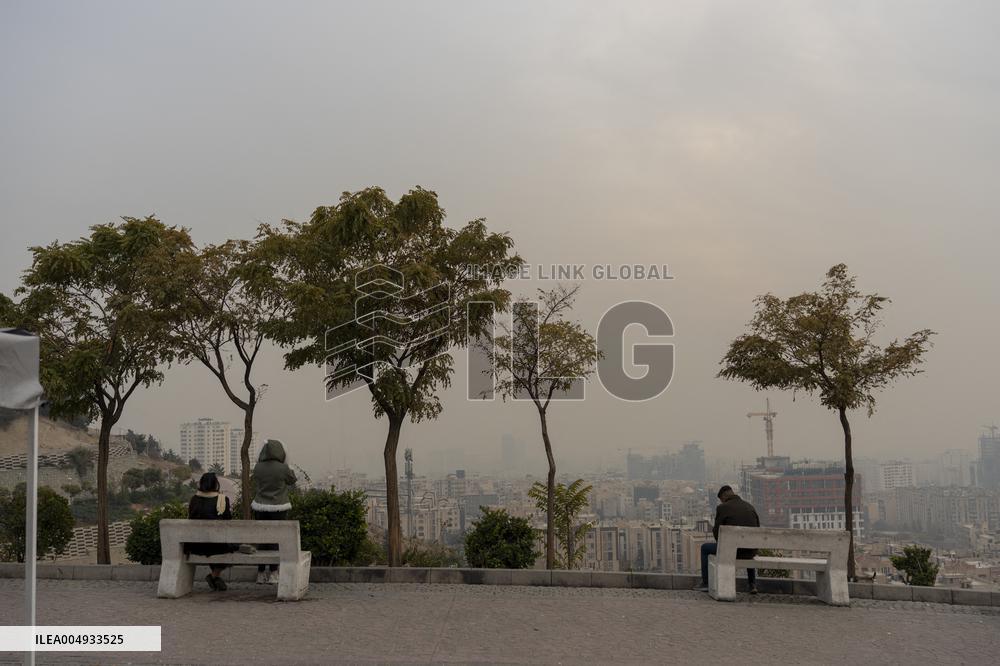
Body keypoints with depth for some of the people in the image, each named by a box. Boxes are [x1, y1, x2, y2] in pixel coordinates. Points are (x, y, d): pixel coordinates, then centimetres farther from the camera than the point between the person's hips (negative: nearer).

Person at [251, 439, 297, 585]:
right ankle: (273, 575, 2)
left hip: (260, 508, 3)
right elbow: (292, 480, 6)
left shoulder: (257, 467, -3)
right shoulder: (283, 468, -13)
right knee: (276, 540, 3)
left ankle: (261, 574, 13)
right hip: (278, 509, -3)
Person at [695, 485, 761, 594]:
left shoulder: (722, 508, -6)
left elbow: (717, 532, -3)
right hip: (751, 551, 5)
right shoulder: (750, 506, 9)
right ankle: (752, 584, 34)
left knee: (705, 548, 22)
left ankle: (705, 584, 24)